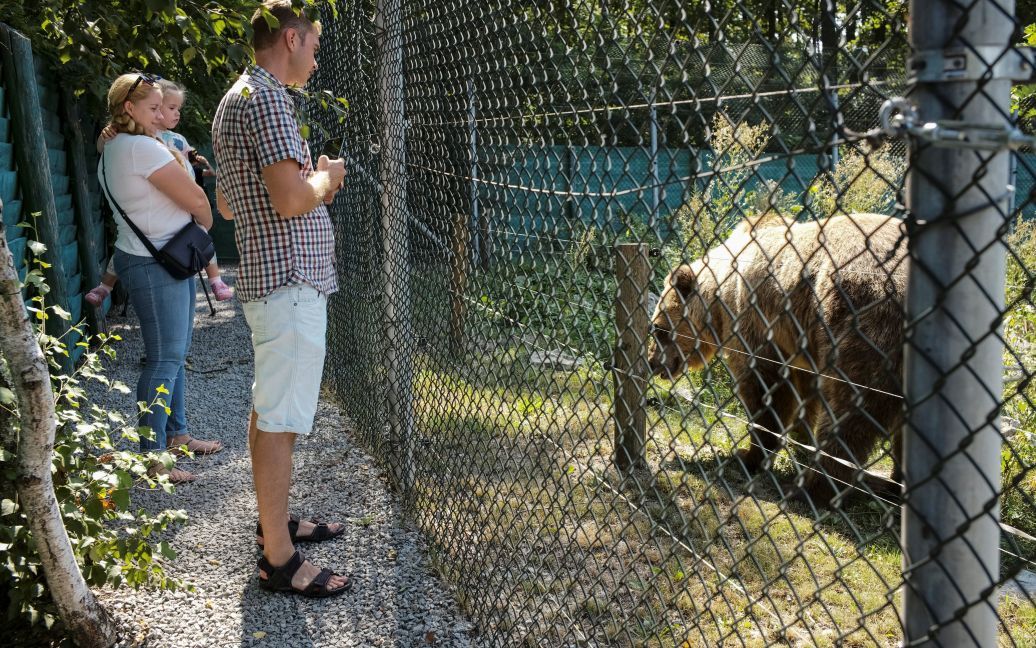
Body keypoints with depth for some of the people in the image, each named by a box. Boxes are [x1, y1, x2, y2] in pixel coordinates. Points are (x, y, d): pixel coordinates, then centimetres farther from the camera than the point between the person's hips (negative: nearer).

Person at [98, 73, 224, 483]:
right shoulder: (143, 147, -17)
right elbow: (196, 199, -15)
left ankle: (176, 434, 28)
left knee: (176, 352, 17)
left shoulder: (112, 150, 15)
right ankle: (152, 457, -2)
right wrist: (206, 225, 3)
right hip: (155, 265, -11)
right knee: (165, 359, -7)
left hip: (166, 260, 11)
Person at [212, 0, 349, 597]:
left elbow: (227, 205, 24)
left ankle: (276, 520, 31)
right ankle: (279, 559, 0)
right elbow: (291, 199, -26)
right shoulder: (266, 98, -15)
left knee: (268, 410, 18)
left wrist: (310, 185, 16)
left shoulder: (235, 100, 18)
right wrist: (326, 176, -5)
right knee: (280, 421, -6)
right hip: (291, 283, -11)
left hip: (267, 278, 11)